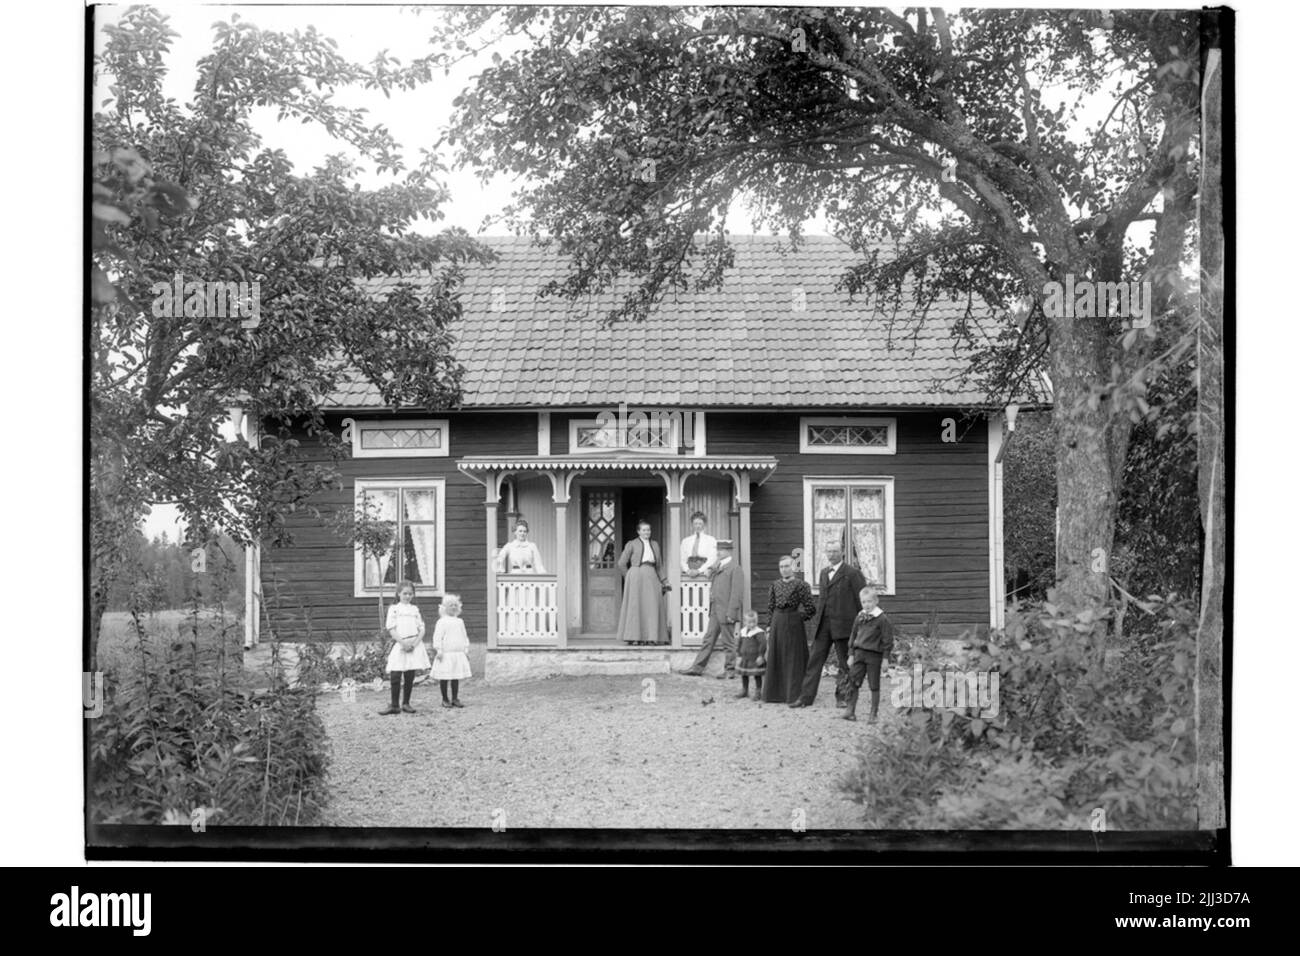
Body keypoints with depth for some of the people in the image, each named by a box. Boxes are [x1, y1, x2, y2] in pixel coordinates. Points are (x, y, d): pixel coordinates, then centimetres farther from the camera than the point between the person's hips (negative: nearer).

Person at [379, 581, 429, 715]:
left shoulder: (415, 609, 11)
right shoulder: (394, 609, 4)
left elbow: (421, 629, 7)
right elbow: (391, 629, -4)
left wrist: (415, 643, -10)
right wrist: (403, 643, -13)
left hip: (414, 645, 2)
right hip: (399, 644, -2)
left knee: (410, 676, 3)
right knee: (395, 676, -6)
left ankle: (406, 703, 13)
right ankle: (394, 705, 1)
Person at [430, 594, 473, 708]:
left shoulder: (460, 622, 13)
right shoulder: (442, 622, -5)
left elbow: (464, 637, 18)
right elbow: (437, 637, -8)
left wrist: (466, 649, 14)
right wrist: (438, 650, -14)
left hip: (459, 653, 5)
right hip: (446, 654, -5)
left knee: (456, 677, 7)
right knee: (444, 677, 0)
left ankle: (455, 699, 14)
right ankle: (445, 699, 8)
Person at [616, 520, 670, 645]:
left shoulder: (655, 545, 21)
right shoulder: (632, 544, 8)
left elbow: (659, 566, 20)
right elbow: (622, 563, 6)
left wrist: (665, 582, 12)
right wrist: (629, 578, 4)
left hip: (651, 576, 4)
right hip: (636, 573, -3)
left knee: (653, 605, -4)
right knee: (635, 606, -5)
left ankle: (651, 637, -2)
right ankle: (634, 637, -5)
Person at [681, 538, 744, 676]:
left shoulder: (735, 569, -12)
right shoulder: (719, 567, 16)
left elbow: (737, 593, -17)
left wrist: (731, 613, -20)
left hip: (726, 612, -8)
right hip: (715, 612, 8)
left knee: (728, 642, 1)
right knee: (708, 639, 9)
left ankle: (730, 670, 10)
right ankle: (698, 668, 12)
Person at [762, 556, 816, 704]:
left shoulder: (801, 585, -6)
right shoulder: (775, 586, 9)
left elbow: (810, 608, -8)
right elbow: (770, 608, 12)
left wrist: (799, 617, -3)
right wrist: (769, 626, 7)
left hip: (793, 625, -5)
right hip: (777, 624, 5)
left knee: (794, 659, 0)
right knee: (775, 659, 8)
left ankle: (794, 694, 6)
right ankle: (776, 693, 17)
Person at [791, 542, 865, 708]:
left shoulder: (852, 573, -6)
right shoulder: (824, 572, 15)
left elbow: (863, 600, -6)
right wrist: (817, 618, 16)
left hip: (842, 624, -6)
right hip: (823, 624, 6)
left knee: (844, 663, 4)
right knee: (815, 659, 2)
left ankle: (841, 697, 15)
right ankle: (806, 697, 3)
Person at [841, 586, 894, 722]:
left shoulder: (882, 619, -8)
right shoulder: (859, 618, 8)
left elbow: (887, 639, -6)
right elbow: (853, 636, 16)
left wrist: (885, 658, -9)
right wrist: (851, 654, 13)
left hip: (874, 655, -5)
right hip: (859, 653, 5)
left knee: (874, 685, 3)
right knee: (853, 682, 0)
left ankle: (873, 715, 9)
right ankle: (850, 710, 5)